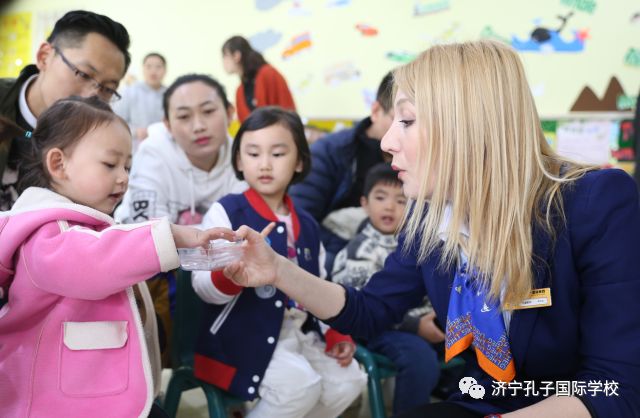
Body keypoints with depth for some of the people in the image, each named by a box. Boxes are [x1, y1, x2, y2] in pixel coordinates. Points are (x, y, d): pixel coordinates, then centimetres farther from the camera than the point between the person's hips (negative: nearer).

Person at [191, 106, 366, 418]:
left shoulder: (307, 225, 10)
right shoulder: (226, 212, -10)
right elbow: (204, 288, -16)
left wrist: (336, 333, 6)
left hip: (300, 333, 7)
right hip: (243, 336, -6)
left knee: (347, 380, -2)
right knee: (299, 385, -25)